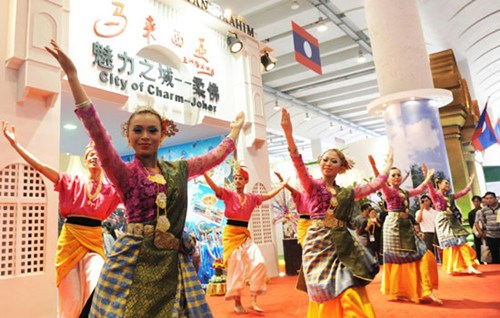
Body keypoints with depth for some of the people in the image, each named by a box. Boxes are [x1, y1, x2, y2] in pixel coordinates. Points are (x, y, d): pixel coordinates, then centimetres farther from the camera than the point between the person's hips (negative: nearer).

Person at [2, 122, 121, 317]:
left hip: (94, 241, 1)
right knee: (71, 298, 2)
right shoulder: (72, 182, 5)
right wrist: (14, 142, -5)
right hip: (70, 239, 0)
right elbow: (40, 166, -1)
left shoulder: (110, 190, 8)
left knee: (96, 291, -19)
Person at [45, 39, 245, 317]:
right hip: (135, 261, -3)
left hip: (173, 263, 4)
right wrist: (72, 76, -20)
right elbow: (98, 132, -13)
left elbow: (217, 155, 22)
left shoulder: (178, 170, 11)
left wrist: (237, 128, 33)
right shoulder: (125, 173, -1)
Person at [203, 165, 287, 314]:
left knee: (259, 263, -8)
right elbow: (213, 186, -18)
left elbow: (269, 195, 21)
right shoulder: (228, 194, -3)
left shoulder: (251, 197, 10)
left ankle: (253, 300, 3)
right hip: (231, 233, -4)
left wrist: (283, 184, 27)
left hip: (245, 234, 4)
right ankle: (237, 303, 10)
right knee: (236, 268, -3)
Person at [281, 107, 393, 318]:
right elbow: (299, 164, -14)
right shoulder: (313, 186, 3)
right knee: (326, 297, 0)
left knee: (351, 297, -6)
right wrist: (288, 134, -28)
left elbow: (375, 185, 22)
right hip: (319, 244, -3)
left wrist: (388, 165, 31)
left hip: (342, 246, 3)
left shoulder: (347, 193, 15)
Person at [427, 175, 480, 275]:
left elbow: (463, 192, 24)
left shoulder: (450, 196, 18)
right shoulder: (435, 195, -2)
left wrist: (470, 182, 22)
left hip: (453, 221, 6)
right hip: (443, 221, -6)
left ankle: (469, 266, -4)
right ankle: (450, 268, 4)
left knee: (461, 242, -3)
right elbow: (430, 188, -23)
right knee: (449, 244, -6)